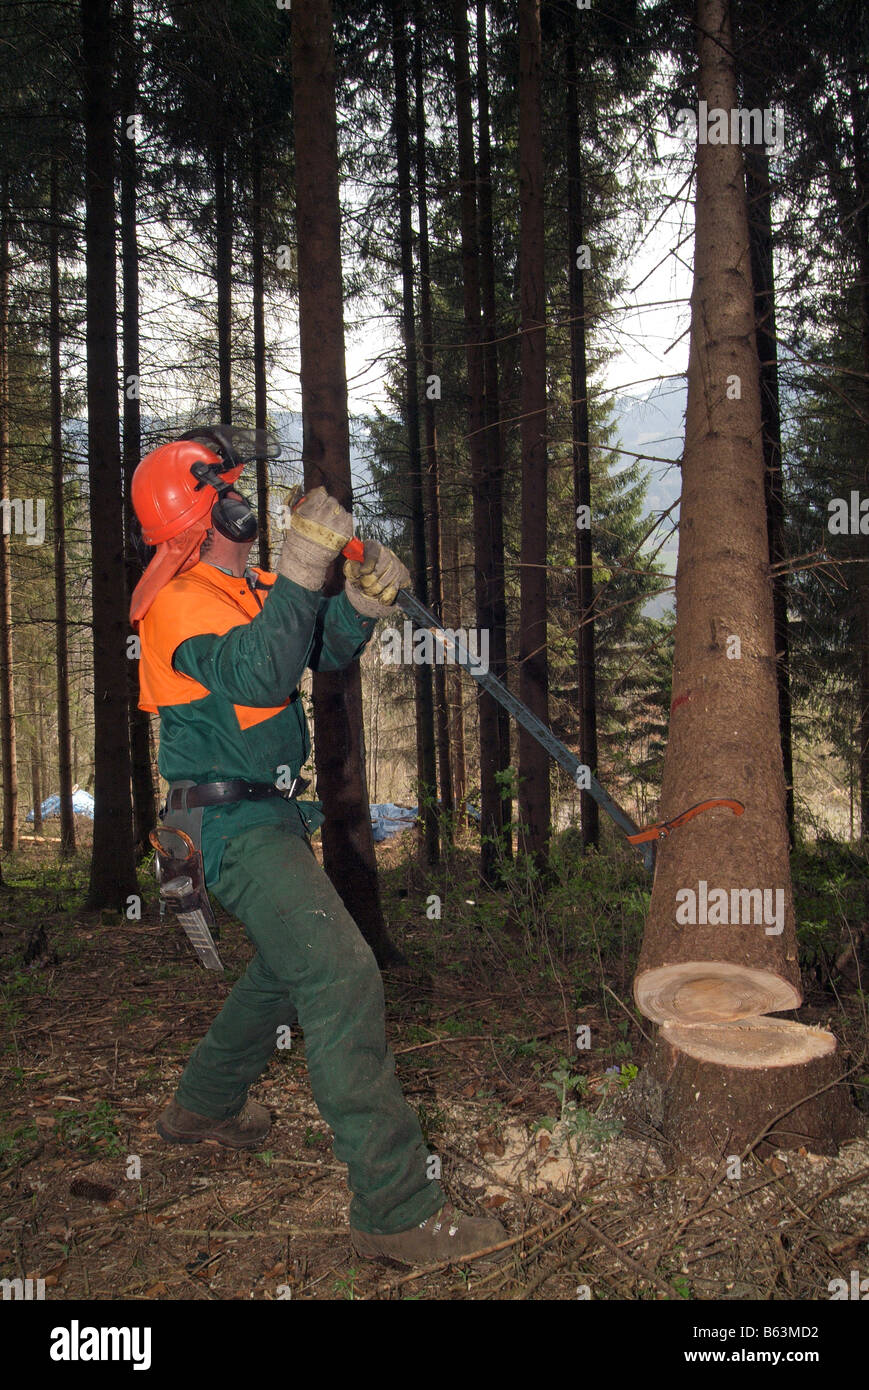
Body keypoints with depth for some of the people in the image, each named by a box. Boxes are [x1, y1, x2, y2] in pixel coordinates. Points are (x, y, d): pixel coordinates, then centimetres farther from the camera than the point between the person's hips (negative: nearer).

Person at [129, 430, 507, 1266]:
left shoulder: (245, 588, 13)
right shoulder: (178, 605, -16)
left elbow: (324, 649, 6)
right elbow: (257, 674, -32)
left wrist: (364, 598, -12)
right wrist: (301, 570, -37)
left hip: (268, 815, 11)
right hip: (237, 824, -11)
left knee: (291, 966, 26)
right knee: (340, 975, -20)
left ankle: (202, 1107, 45)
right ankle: (394, 1210, -18)